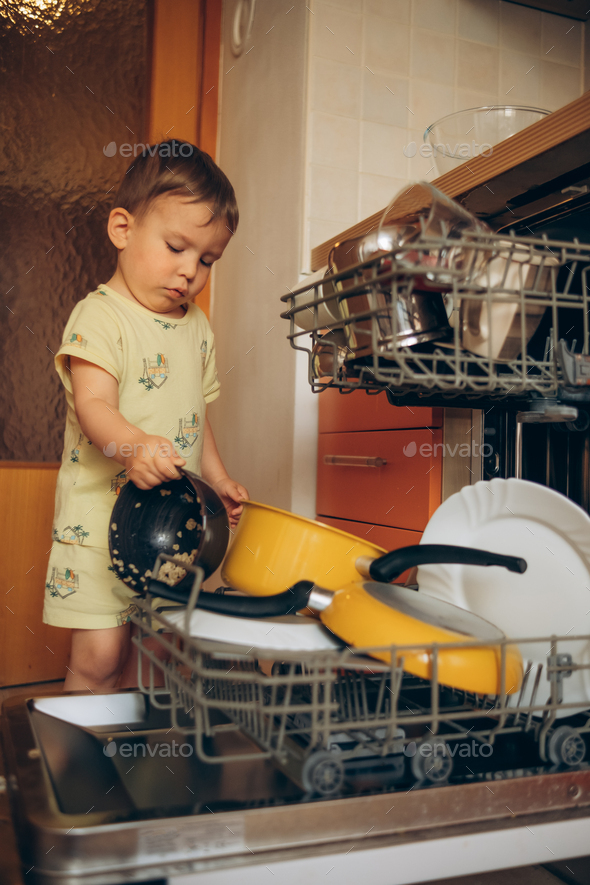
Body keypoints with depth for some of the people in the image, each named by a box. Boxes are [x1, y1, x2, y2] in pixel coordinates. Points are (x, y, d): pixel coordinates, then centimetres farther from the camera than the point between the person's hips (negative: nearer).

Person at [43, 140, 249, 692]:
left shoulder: (197, 326, 14)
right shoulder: (99, 315, -8)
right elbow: (93, 405, -22)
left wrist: (218, 480, 16)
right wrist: (132, 445, -40)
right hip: (102, 520, -6)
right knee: (99, 656, -4)